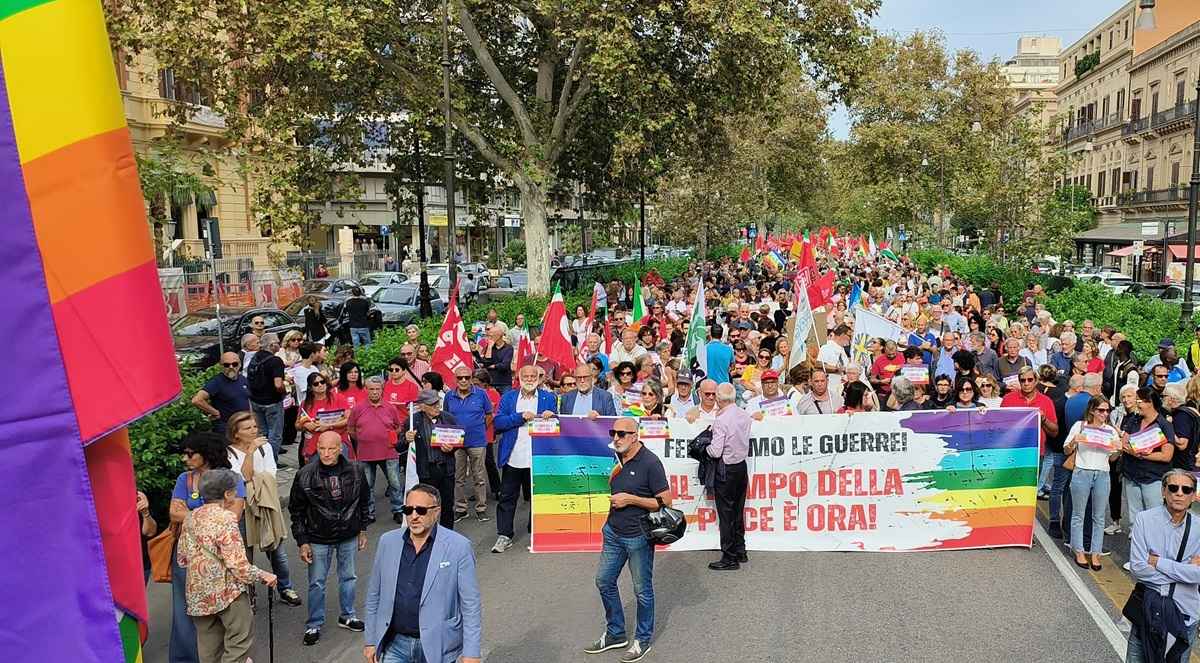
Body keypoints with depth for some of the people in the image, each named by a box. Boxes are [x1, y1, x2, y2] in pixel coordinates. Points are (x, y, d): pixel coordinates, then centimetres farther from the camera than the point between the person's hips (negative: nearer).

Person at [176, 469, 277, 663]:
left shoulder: (191, 517, 4)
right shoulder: (225, 518, -17)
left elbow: (182, 558, 12)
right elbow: (238, 564, -18)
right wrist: (263, 575, -5)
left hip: (198, 592, 7)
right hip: (226, 591, -7)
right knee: (240, 639, 2)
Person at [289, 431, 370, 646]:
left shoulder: (355, 471, -9)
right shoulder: (305, 475, -15)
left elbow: (363, 502, 6)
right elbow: (296, 511, -6)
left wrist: (362, 530, 9)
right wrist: (302, 542, -7)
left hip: (349, 536, 2)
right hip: (318, 539, -2)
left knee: (348, 577, 17)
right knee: (316, 582, 8)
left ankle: (347, 616, 36)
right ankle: (314, 625, 24)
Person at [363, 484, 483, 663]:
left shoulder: (459, 547, -11)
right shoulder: (387, 542, 1)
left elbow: (471, 605, -9)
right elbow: (374, 596, 9)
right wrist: (370, 641, 10)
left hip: (437, 647, -3)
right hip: (395, 645, 3)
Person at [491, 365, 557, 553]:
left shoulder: (548, 398, 7)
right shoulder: (508, 397, 7)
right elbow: (497, 423, -3)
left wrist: (551, 417, -16)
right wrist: (520, 417, -14)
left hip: (538, 458, 0)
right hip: (513, 458, 0)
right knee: (507, 498, 3)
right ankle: (504, 536, 10)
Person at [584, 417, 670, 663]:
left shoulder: (650, 463, -18)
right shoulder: (615, 458, 3)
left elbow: (665, 501, -17)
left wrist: (630, 499, -21)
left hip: (638, 537, -7)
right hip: (613, 533, 7)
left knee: (642, 590, 8)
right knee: (604, 581, 15)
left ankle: (643, 640, 26)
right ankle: (615, 634, 32)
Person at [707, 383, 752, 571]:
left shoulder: (721, 420, -20)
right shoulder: (744, 415, 2)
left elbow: (716, 452, -21)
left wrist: (705, 448, 0)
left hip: (726, 469, -8)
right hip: (742, 466, 8)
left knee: (726, 515, 0)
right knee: (738, 512, 17)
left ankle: (729, 559, 5)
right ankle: (740, 552, 27)